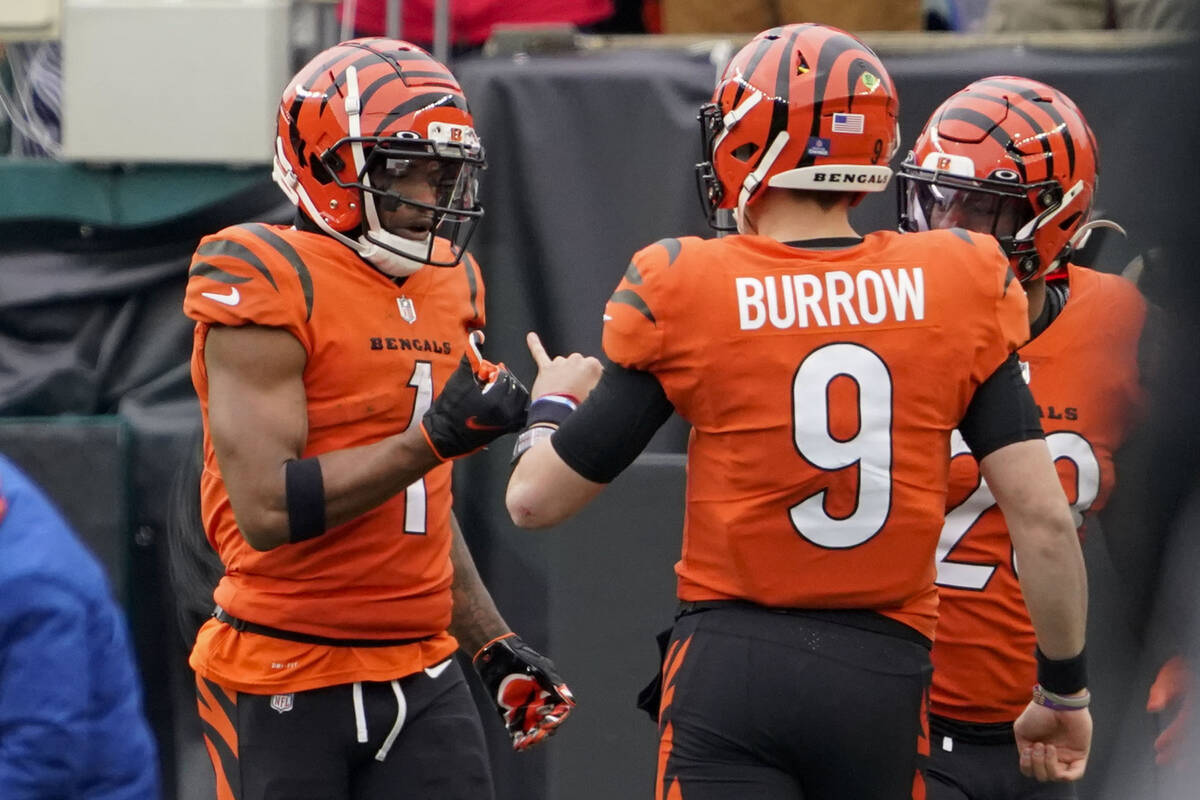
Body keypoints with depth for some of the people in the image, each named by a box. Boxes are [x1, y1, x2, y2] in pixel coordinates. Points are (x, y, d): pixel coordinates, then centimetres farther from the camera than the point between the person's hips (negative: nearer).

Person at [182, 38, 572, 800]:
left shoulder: (445, 285, 12)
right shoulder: (268, 285, -12)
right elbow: (270, 509, -20)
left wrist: (495, 645, 17)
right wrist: (436, 436, -21)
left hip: (422, 678, 6)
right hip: (287, 683, -6)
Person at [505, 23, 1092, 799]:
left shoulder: (682, 294, -4)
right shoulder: (959, 289, 1)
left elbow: (537, 497, 3)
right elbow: (1043, 516, -1)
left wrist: (554, 404, 25)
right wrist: (1065, 688, 13)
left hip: (732, 668, -3)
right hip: (884, 676, 3)